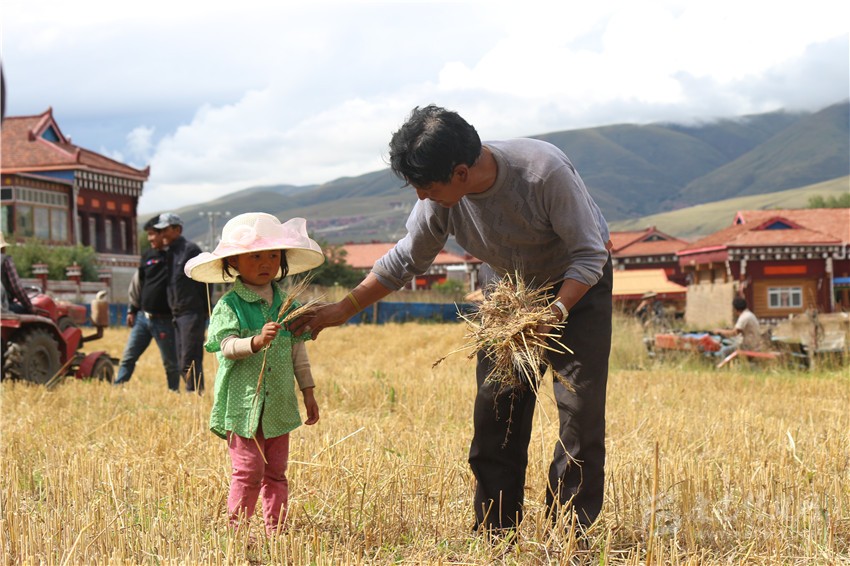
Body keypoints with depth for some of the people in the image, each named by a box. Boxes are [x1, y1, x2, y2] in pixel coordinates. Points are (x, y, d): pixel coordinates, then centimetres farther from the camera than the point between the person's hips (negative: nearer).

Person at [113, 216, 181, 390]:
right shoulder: (148, 256, 8)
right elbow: (137, 284, 17)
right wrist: (132, 310, 16)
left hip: (164, 320, -6)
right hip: (142, 317, 6)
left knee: (171, 363, 4)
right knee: (128, 357, 6)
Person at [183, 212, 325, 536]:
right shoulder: (229, 306, -6)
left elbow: (298, 351, 12)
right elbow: (228, 347, -17)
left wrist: (308, 392, 11)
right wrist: (257, 342, -34)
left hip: (279, 405, 4)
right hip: (243, 403, -4)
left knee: (276, 473, 9)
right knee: (248, 472, -4)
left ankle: (276, 530, 18)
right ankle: (236, 530, 9)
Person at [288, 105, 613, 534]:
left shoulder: (545, 171, -34)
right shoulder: (439, 200, -19)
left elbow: (589, 255, -25)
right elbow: (405, 260, -2)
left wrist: (557, 311, -40)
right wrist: (343, 309, -3)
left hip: (577, 285, -4)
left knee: (580, 406, -12)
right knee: (495, 407, -2)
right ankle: (494, 530, 6)